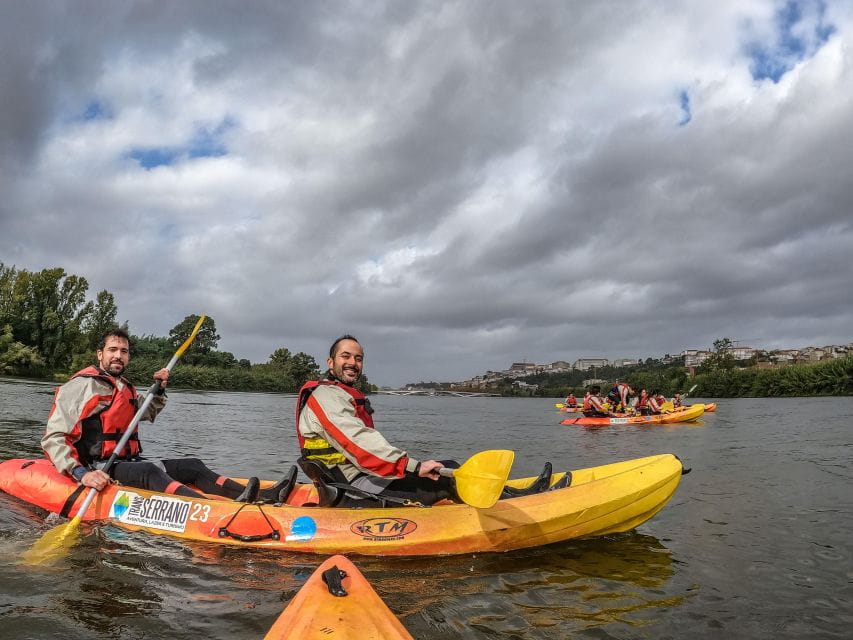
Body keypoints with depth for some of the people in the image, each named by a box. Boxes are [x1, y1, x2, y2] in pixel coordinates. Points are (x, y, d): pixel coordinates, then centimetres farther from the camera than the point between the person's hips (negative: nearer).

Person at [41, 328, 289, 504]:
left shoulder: (126, 389, 16)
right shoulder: (81, 386, -9)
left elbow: (148, 413, 36)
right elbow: (52, 439, -14)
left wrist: (159, 390, 15)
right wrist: (82, 473, -26)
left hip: (128, 462, 9)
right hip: (100, 469, -9)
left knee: (193, 465, -4)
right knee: (149, 471, -34)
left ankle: (257, 498, -21)